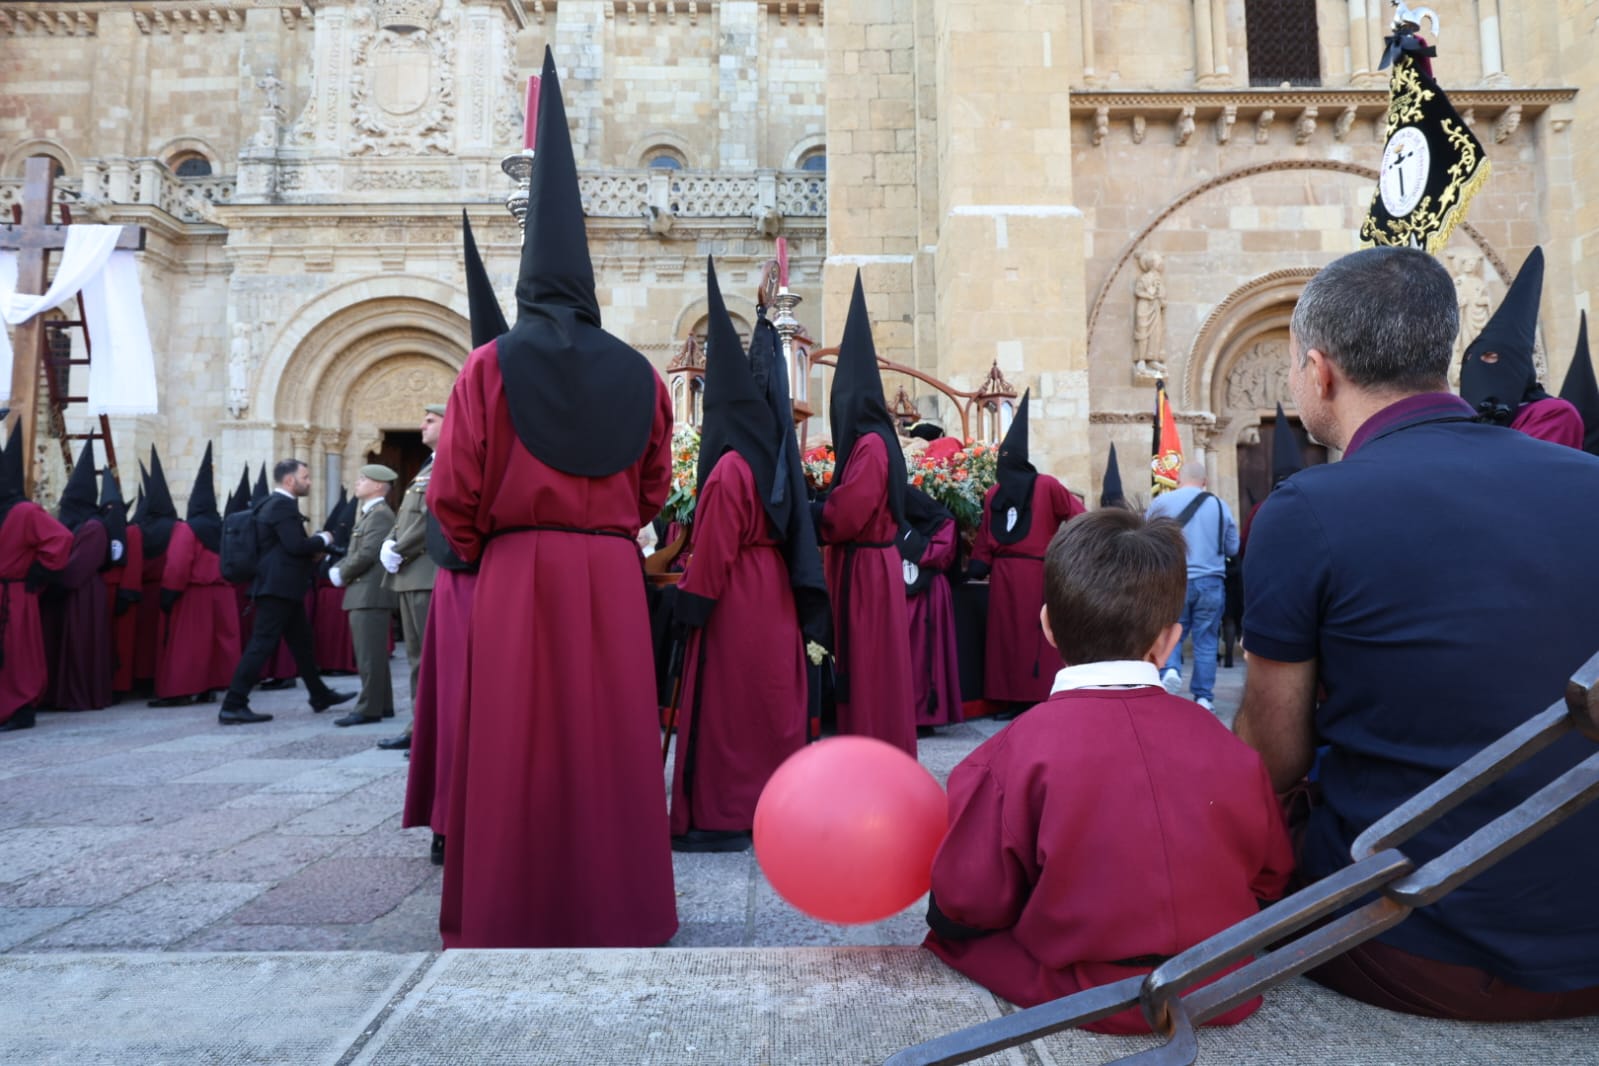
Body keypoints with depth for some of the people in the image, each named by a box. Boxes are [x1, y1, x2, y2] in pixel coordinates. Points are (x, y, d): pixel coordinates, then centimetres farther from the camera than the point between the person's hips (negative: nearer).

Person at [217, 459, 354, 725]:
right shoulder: (282, 505, -13)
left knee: (302, 643, 17)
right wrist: (323, 539, -7)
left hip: (282, 587, 11)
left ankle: (321, 696, 26)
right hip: (279, 588, -11)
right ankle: (232, 706, -7)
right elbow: (296, 545, -22)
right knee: (261, 645, -9)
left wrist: (312, 553, 10)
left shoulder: (278, 504, 18)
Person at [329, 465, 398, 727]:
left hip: (372, 594, -10)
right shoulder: (369, 514, 20)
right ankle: (382, 705, 20)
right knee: (372, 655, 14)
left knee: (370, 656, -8)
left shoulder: (380, 514, -12)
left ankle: (368, 709, -5)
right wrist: (337, 569, 3)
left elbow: (367, 554, -20)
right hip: (364, 594, 10)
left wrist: (342, 575, -8)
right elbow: (355, 552, 21)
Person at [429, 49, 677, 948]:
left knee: (516, 742, 6)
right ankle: (615, 903, 20)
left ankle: (512, 912, 14)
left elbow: (454, 491, -5)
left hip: (516, 571, -2)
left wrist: (478, 553, 13)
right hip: (612, 574, 2)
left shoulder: (490, 367, -3)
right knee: (611, 737, 10)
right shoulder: (638, 375, 5)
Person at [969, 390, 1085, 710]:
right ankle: (1012, 699, 12)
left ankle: (1042, 698, 0)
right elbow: (985, 539, 9)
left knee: (1037, 634, -5)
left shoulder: (1046, 486, -4)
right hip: (1003, 575, 6)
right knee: (1005, 635, 6)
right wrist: (977, 567, 1)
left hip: (1036, 573, -6)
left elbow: (1078, 517, -3)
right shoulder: (993, 494, 11)